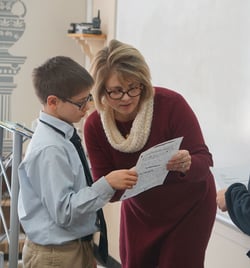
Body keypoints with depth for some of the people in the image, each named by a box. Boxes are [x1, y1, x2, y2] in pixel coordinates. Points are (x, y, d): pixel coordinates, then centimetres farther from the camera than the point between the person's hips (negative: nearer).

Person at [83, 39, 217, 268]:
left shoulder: (171, 104, -27)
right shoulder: (94, 126, -17)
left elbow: (204, 159, -24)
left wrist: (187, 165, -47)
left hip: (189, 208, -3)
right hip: (139, 211, 3)